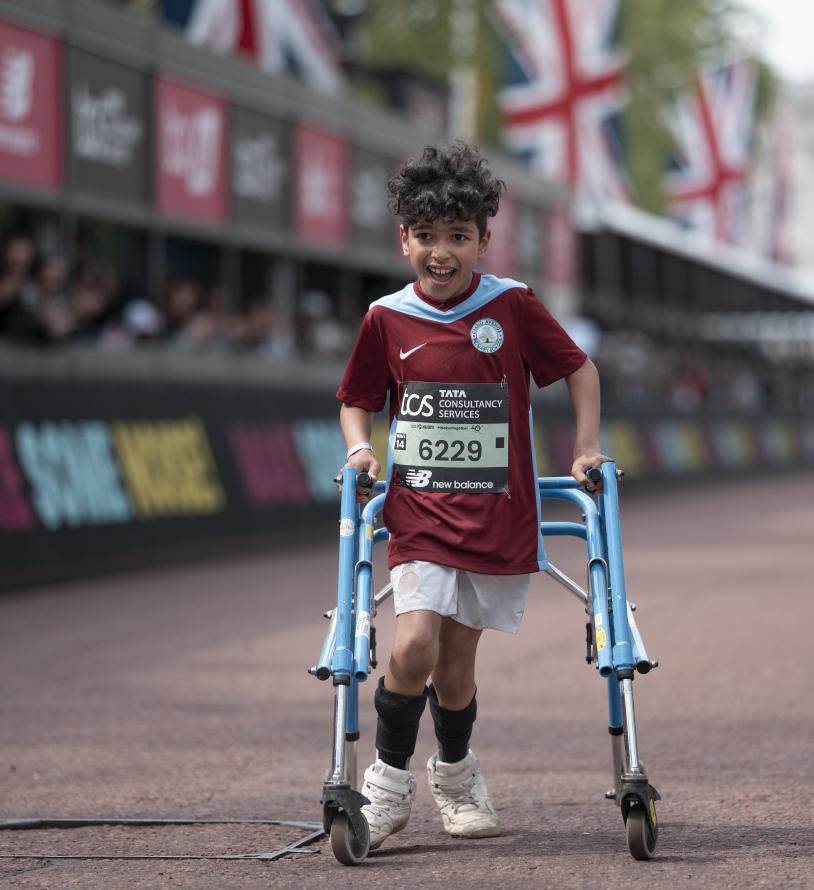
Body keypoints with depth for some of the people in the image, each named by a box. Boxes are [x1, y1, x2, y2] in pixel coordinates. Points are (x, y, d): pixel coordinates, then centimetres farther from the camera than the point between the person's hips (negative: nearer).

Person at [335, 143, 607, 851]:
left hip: (497, 518, 0)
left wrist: (587, 449, 3)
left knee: (455, 663, 7)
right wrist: (360, 449, -5)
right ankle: (390, 779, 2)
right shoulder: (388, 319, 0)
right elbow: (357, 401, 13)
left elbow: (579, 368, 10)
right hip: (416, 510, 0)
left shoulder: (513, 306, -3)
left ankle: (456, 771, 35)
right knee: (414, 648, -18)